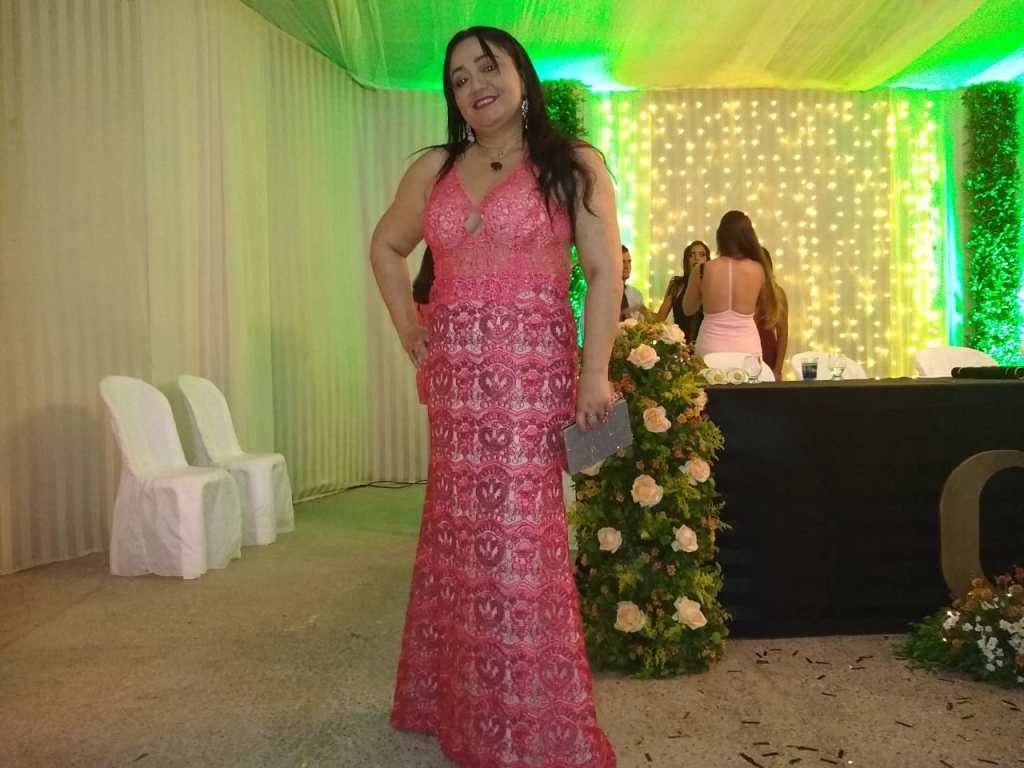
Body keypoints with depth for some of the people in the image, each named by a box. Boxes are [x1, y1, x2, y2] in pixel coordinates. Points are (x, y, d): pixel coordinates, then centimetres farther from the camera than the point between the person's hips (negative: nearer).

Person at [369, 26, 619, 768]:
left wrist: (595, 371, -14)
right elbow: (386, 246, 25)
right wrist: (408, 327, 12)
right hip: (454, 373, 4)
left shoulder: (572, 164, 1)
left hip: (533, 369, -4)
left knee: (520, 535, -3)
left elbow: (605, 270, -5)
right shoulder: (433, 169, 13)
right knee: (460, 531, 10)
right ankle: (457, 699, 26)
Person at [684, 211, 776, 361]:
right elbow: (770, 309, 13)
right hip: (747, 350, 0)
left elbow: (688, 309, 11)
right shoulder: (757, 270, -4)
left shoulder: (702, 270, -6)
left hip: (709, 350, 0)